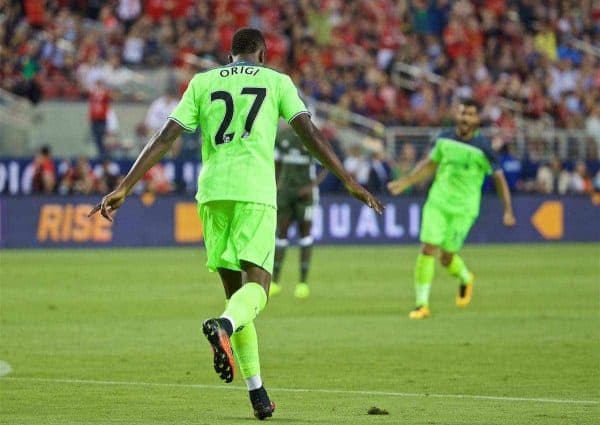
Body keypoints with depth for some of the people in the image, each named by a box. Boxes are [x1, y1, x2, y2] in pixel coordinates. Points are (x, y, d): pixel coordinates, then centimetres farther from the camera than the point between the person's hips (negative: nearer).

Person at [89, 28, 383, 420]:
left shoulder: (202, 83, 15)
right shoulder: (277, 81, 11)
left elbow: (164, 138, 8)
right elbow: (310, 134, 2)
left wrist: (124, 189, 7)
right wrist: (351, 184, 5)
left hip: (212, 192, 3)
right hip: (256, 191, -3)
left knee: (235, 290, 12)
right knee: (257, 287, -7)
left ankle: (257, 393, 9)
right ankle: (224, 326, -43)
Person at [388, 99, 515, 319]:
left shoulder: (483, 147, -11)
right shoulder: (444, 138, 2)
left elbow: (499, 178, -5)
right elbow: (430, 164, 18)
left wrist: (508, 210, -11)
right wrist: (405, 182, 13)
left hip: (463, 209, -3)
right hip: (437, 202, 3)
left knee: (447, 258, -2)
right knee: (428, 249, -9)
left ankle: (465, 278, 34)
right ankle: (422, 304, -2)